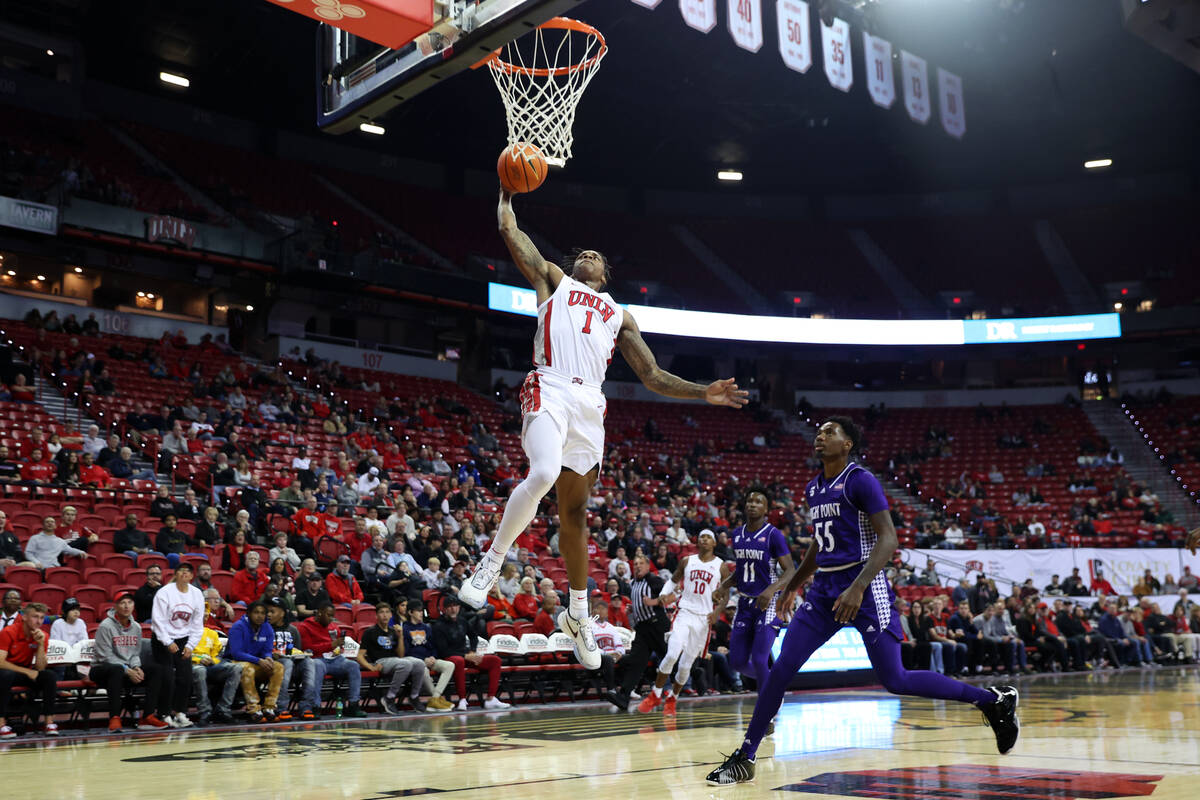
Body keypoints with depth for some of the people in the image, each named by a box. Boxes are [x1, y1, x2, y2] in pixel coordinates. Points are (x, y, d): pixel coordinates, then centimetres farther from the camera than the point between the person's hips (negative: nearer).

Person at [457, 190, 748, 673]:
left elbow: (653, 377, 23)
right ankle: (491, 562, -13)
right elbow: (509, 230, 18)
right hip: (550, 390, -3)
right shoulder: (553, 280, 24)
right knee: (542, 474, -32)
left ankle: (577, 615, 21)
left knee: (574, 510, 9)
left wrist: (703, 393, 12)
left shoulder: (621, 316, 29)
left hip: (590, 406, 3)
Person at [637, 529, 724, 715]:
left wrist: (717, 611, -10)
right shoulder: (687, 561, 8)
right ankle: (655, 696, -2)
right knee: (672, 655, -18)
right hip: (684, 613, 0)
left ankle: (671, 699, 24)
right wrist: (663, 595, 1)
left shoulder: (721, 566, 4)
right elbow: (673, 580, 20)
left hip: (704, 618, 0)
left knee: (686, 665, 2)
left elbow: (725, 596, 7)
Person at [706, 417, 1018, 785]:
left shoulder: (860, 481, -10)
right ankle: (744, 758, 5)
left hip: (864, 587, -7)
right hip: (824, 588, 7)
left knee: (895, 680, -6)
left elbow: (888, 539, -16)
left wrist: (857, 588, -27)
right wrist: (792, 586, 27)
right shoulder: (813, 488, 13)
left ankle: (995, 699, 11)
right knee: (782, 667, -2)